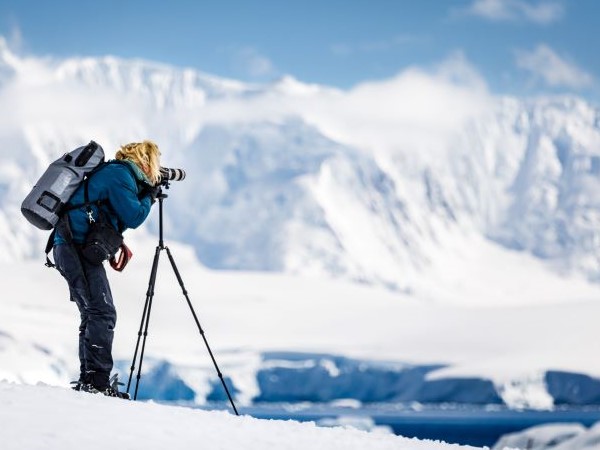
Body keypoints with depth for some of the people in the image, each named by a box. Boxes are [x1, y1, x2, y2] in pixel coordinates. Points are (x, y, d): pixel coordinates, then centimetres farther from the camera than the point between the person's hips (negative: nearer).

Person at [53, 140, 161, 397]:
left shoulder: (114, 172, 23)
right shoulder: (119, 174, -6)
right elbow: (133, 217, -13)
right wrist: (150, 196, 2)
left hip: (69, 249, 10)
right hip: (78, 248, -10)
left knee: (93, 316, 12)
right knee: (103, 314, -14)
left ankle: (88, 382, 12)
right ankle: (97, 381, -18)